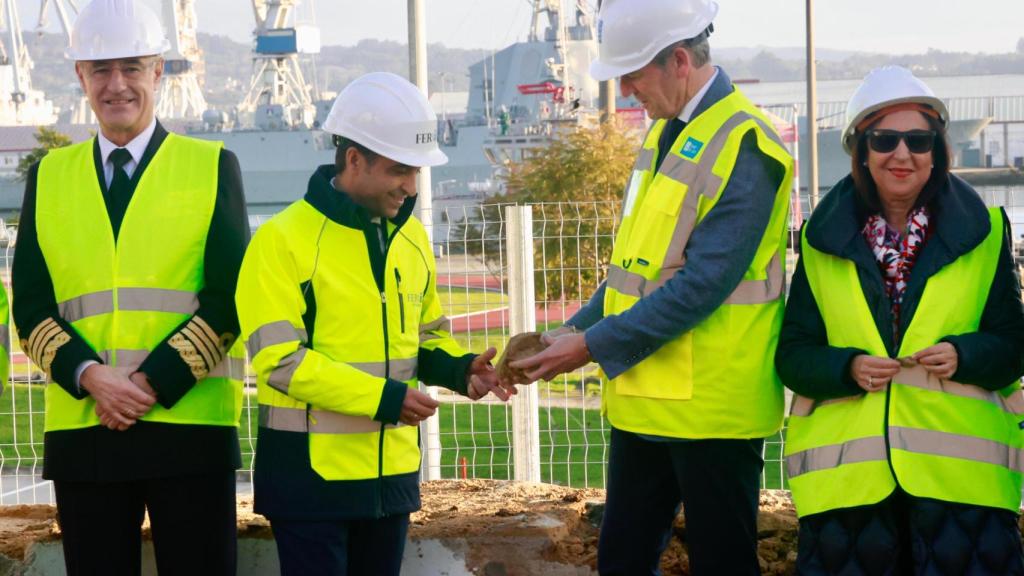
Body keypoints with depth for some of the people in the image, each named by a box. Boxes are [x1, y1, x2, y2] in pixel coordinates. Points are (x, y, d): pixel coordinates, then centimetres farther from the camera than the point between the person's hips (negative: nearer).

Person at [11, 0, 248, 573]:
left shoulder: (212, 167, 6)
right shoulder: (49, 177, 13)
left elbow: (229, 297, -2)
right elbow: (31, 306, 6)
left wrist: (153, 384, -12)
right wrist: (90, 378, -11)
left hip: (190, 427, -2)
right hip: (82, 431, 2)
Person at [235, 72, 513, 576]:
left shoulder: (410, 237, 9)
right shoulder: (284, 239, -12)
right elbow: (280, 359, -18)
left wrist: (461, 368, -3)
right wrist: (382, 398, -22)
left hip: (391, 470, 6)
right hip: (311, 472, -6)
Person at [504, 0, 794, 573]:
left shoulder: (743, 144, -16)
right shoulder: (667, 134, 12)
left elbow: (703, 283, -22)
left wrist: (594, 346, -19)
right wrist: (574, 329, 4)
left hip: (711, 407, -8)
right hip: (645, 399, 8)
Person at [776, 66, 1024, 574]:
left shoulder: (982, 233, 9)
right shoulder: (824, 241, 9)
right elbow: (792, 353, 8)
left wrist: (964, 355, -11)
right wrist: (847, 367, -11)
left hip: (958, 469, 0)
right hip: (845, 473, 1)